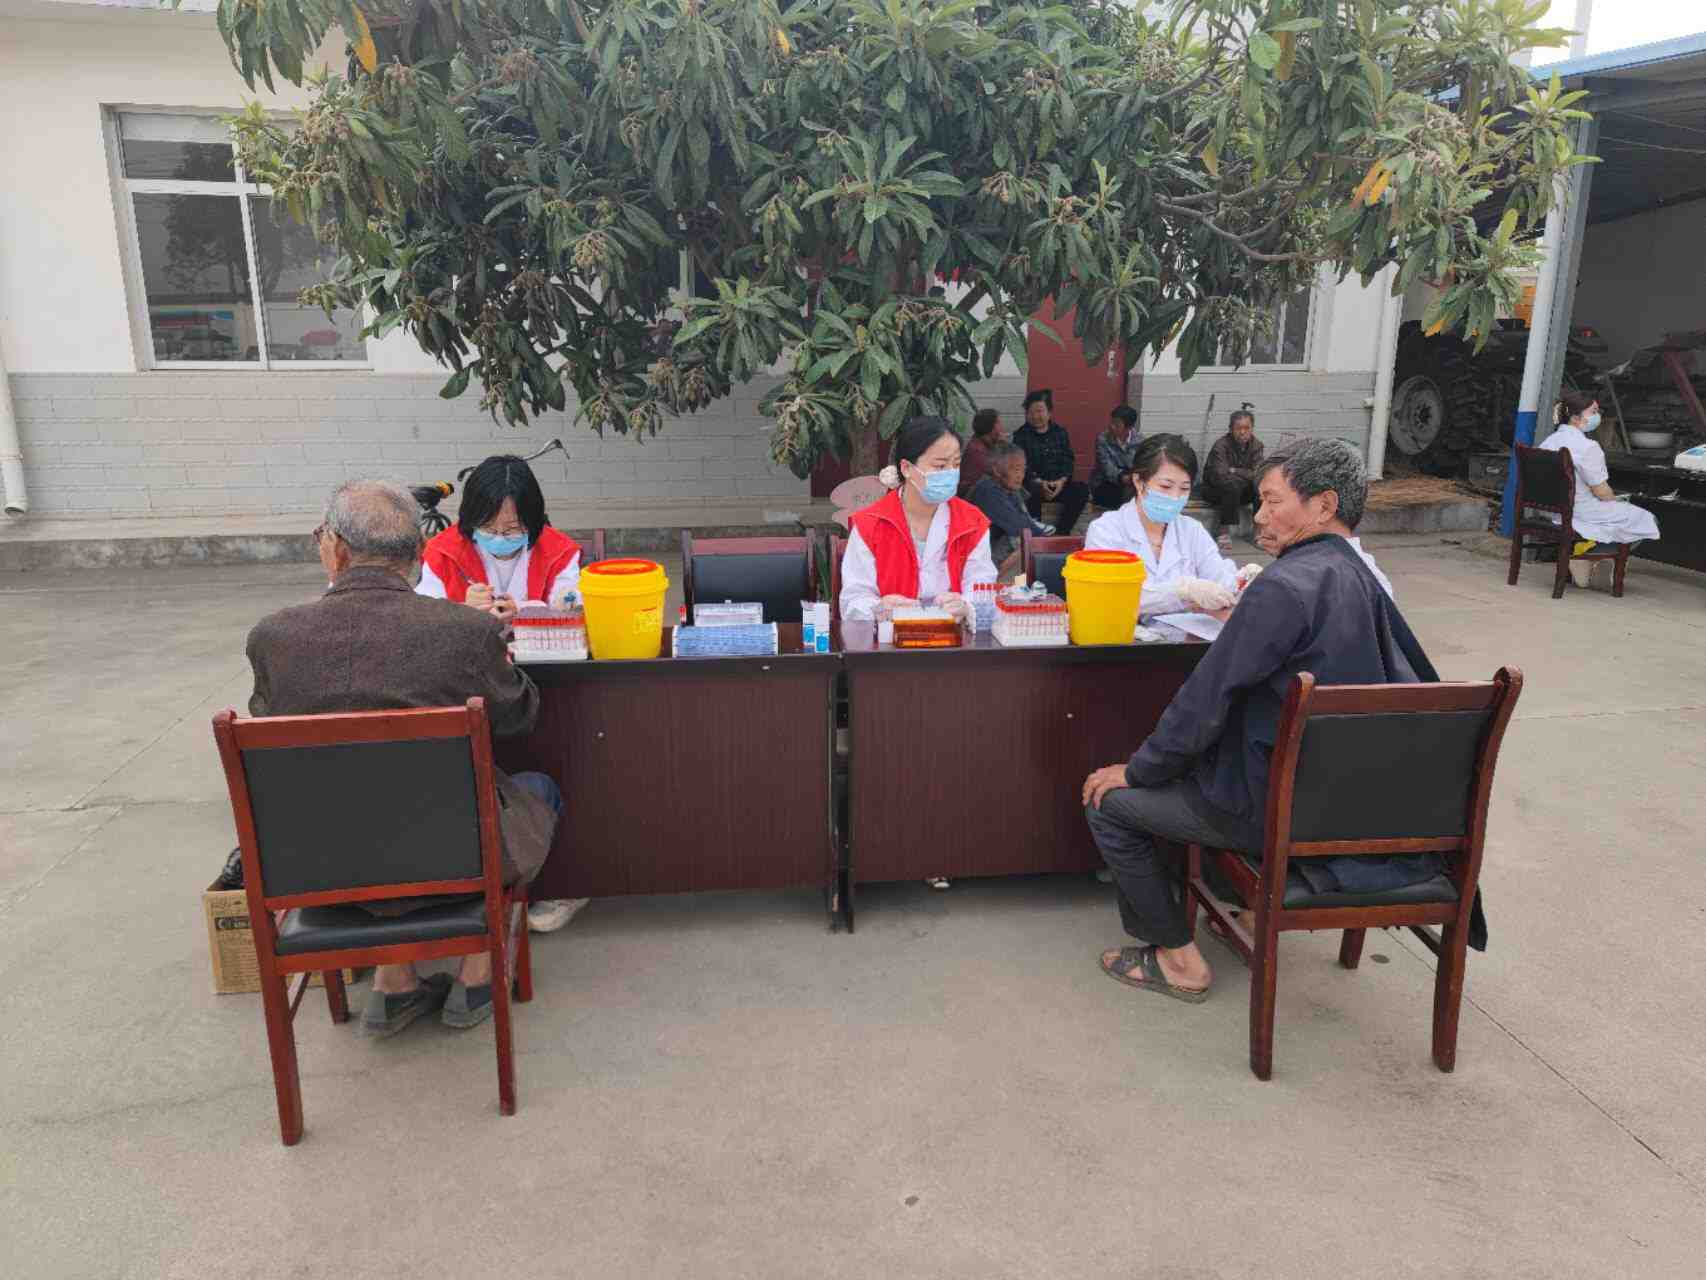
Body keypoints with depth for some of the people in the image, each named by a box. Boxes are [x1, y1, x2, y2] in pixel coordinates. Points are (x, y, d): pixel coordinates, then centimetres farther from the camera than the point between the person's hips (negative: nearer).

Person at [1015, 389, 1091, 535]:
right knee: (1032, 493, -37)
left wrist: (1062, 481, -13)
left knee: (1082, 489, -22)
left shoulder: (1060, 432, 13)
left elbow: (1069, 460, 7)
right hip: (1034, 484, -3)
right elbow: (1022, 464, -7)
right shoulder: (1022, 435, 4)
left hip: (1059, 484, 3)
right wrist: (1039, 482, -23)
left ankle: (1062, 531, -15)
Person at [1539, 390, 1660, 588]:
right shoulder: (1588, 447, -21)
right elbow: (1601, 491, -16)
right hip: (1582, 512, -8)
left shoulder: (1548, 442, 3)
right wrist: (1616, 503, 5)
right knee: (1645, 519, 9)